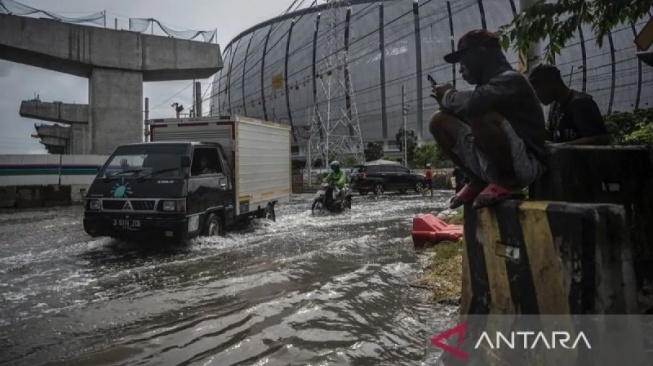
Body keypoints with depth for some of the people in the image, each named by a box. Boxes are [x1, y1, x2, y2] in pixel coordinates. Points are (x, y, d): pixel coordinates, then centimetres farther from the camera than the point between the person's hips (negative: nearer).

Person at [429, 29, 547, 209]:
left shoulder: (511, 80, -12)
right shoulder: (487, 84, 15)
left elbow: (472, 103, -31)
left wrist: (448, 95, -10)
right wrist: (447, 100, -2)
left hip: (525, 165, -8)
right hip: (492, 165, 8)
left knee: (479, 114, -33)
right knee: (440, 121, 2)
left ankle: (506, 184, -12)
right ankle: (479, 182, 6)